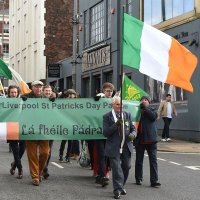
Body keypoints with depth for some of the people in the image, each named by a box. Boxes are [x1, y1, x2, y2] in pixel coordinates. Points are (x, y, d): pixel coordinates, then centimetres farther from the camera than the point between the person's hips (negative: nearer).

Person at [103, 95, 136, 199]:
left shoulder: (127, 115, 8)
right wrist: (115, 125, -23)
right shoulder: (107, 117, -4)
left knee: (126, 167, 13)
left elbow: (133, 129, 12)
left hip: (127, 147, 4)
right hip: (114, 148, -4)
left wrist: (133, 134, -11)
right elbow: (105, 133, -10)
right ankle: (117, 190, 4)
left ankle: (121, 186, 34)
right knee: (116, 168, -5)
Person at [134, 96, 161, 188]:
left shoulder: (151, 110, 9)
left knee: (153, 160, -3)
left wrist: (145, 107, -10)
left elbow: (153, 116, -13)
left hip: (150, 139, -1)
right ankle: (138, 179, 22)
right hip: (139, 139, 1)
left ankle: (154, 180, -1)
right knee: (139, 160, 10)